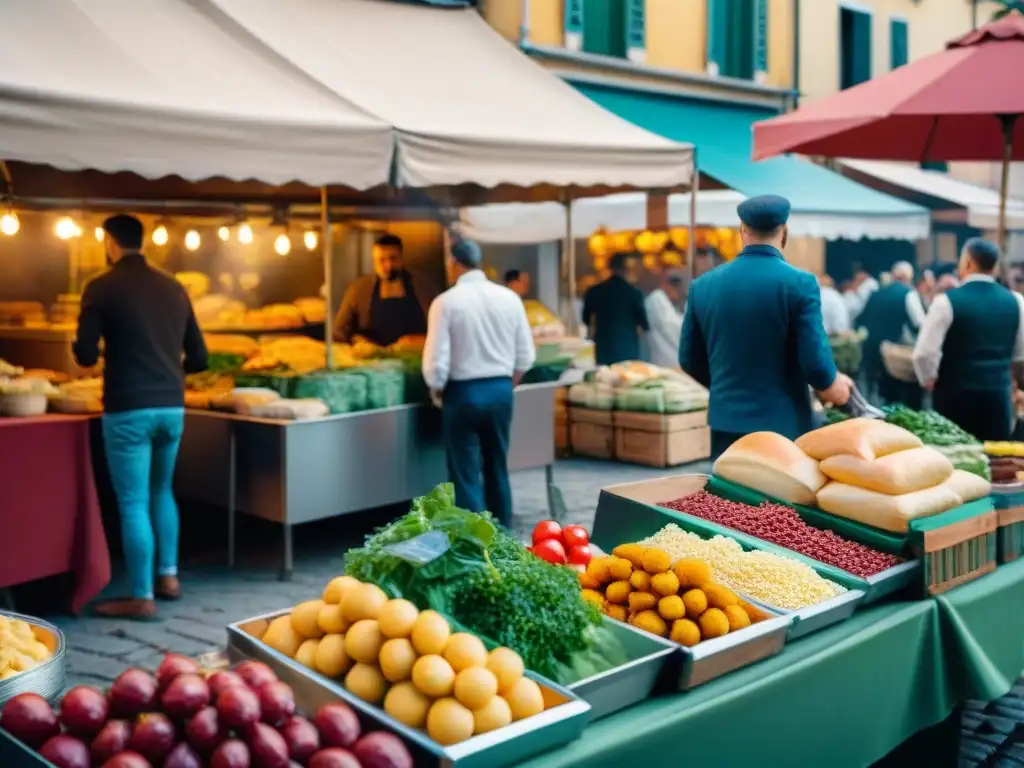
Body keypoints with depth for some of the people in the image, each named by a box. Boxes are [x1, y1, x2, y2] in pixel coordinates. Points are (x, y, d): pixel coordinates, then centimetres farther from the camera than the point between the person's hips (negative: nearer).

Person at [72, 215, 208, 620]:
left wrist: (98, 349, 14)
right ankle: (168, 576, 27)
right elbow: (198, 358, 11)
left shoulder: (102, 287, -6)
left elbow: (85, 355, -9)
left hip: (128, 409, -5)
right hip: (172, 407, 5)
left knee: (133, 503, 1)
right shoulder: (174, 287, 9)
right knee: (161, 491, 23)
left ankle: (142, 597, 6)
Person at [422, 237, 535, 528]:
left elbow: (437, 362, -13)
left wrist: (437, 393, 5)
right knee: (498, 469, 17)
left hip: (463, 393, -4)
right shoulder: (509, 298, 1)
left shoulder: (446, 302, -11)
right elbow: (525, 356, 4)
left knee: (466, 475, 4)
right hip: (501, 390, 5)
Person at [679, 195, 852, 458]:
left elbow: (689, 360, 10)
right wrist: (834, 388, 9)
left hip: (726, 424, 3)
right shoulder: (800, 283, -10)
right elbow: (815, 362, -13)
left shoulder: (703, 285, 2)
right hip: (783, 424, -3)